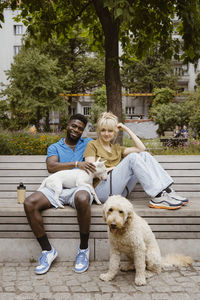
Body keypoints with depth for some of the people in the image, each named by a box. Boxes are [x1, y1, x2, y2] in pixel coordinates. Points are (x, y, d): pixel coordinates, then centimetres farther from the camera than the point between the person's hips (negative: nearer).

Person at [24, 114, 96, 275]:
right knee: (29, 203, -25)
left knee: (83, 199, -40)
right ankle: (47, 250, -11)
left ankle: (84, 249, -18)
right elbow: (51, 166, 0)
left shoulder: (88, 143, 23)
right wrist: (76, 164, -13)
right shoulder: (55, 147, 20)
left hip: (79, 187, -1)